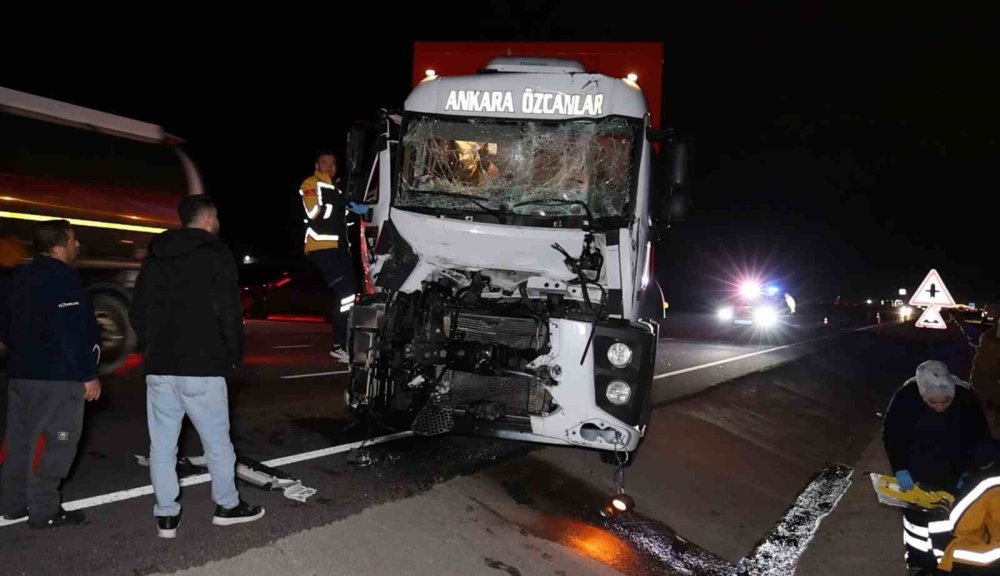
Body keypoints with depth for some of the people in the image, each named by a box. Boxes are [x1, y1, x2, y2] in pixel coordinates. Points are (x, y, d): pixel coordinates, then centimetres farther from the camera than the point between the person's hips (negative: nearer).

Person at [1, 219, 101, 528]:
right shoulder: (62, 278, -16)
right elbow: (74, 332, -21)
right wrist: (89, 374, -16)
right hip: (59, 375, -9)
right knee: (59, 442, -2)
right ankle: (43, 510, -1)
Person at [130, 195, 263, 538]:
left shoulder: (156, 257, 13)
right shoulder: (216, 255, -5)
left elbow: (138, 312, 14)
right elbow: (228, 312, -11)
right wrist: (234, 356, 1)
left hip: (159, 368, 6)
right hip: (201, 368, -5)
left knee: (162, 444, 8)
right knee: (217, 441, 7)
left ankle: (166, 516, 13)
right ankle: (228, 506, 18)